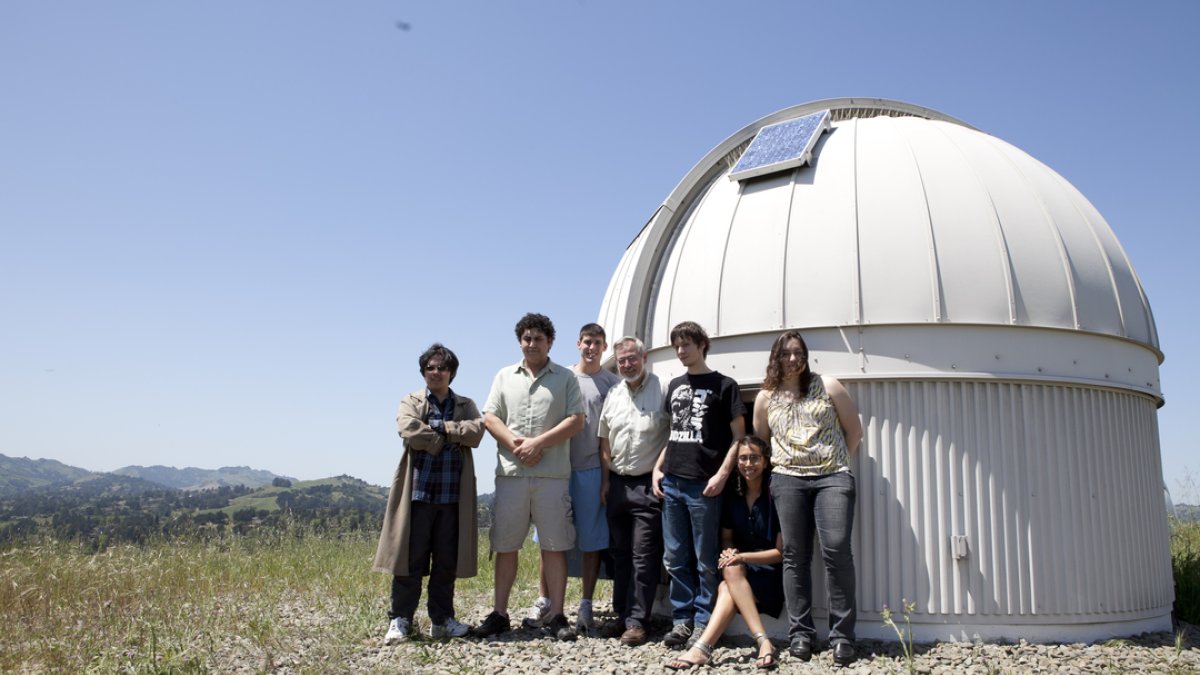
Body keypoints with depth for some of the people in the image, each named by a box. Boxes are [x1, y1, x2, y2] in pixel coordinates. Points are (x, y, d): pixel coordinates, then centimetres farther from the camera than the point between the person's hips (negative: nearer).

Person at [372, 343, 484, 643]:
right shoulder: (411, 402, 9)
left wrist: (443, 428, -10)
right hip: (418, 492, -2)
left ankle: (441, 619, 17)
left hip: (453, 495, 2)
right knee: (411, 558, -1)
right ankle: (400, 620, 6)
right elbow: (410, 430, -11)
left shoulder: (466, 405, 15)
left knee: (447, 560, 7)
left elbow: (476, 431, -4)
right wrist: (449, 440, -6)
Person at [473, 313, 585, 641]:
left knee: (555, 545, 0)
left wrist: (539, 443, -12)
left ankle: (556, 616, 7)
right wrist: (515, 443, -9)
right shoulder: (504, 377, 14)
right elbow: (490, 418, 7)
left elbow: (576, 420, -2)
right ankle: (499, 613, 16)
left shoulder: (565, 378, 7)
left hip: (552, 474, -2)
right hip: (510, 472, 2)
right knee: (505, 545, 6)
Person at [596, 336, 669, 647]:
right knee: (620, 553, 12)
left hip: (648, 485, -6)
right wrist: (606, 481, 10)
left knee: (644, 556, -3)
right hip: (617, 484, 6)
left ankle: (637, 621, 2)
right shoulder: (613, 395, 12)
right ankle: (622, 615, 21)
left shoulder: (662, 390, -7)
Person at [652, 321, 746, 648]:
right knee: (675, 558, 8)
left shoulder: (723, 385, -1)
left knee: (704, 560, 1)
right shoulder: (675, 385, 16)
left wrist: (722, 475, -12)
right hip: (671, 482, 6)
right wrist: (658, 468, 11)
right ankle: (682, 620, 17)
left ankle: (703, 623, 10)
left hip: (703, 485, -5)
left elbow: (738, 436, -3)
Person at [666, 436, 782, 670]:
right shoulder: (732, 496, 6)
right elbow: (726, 538, 14)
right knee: (727, 588, -31)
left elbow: (781, 551, -8)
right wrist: (728, 552, -10)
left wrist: (743, 557, -19)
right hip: (742, 573, 4)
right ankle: (763, 642, -42)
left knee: (732, 571, -33)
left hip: (772, 574, -4)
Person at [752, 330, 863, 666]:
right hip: (788, 480, 2)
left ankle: (842, 636, -5)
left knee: (837, 551, -13)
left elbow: (854, 430, 9)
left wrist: (835, 461, 6)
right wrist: (782, 465, 10)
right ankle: (800, 633, 8)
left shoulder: (827, 386, 4)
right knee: (795, 556, 1)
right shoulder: (765, 398, 9)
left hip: (833, 477, -2)